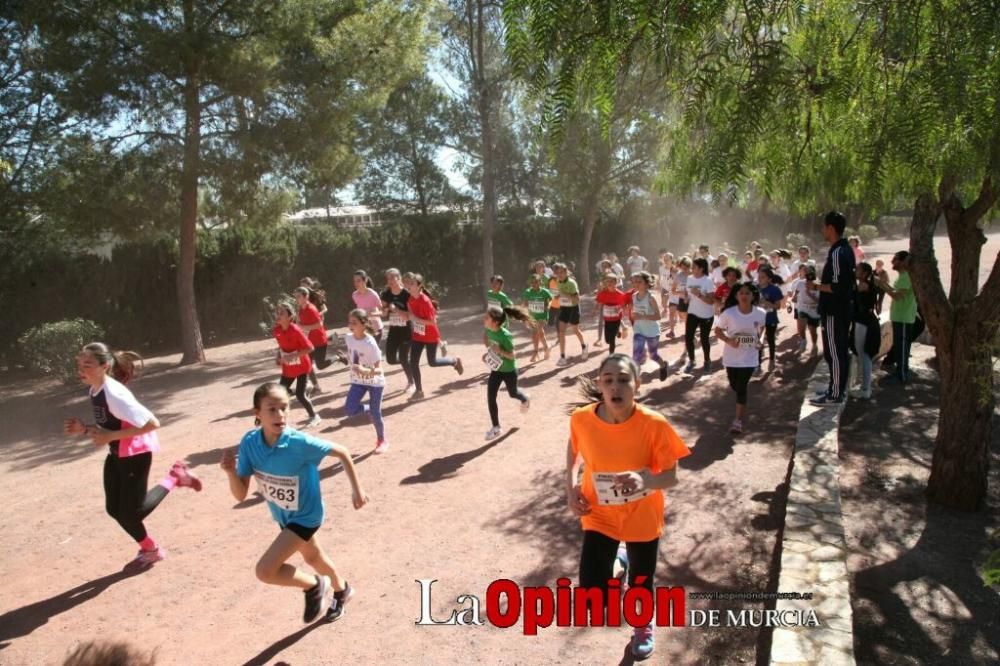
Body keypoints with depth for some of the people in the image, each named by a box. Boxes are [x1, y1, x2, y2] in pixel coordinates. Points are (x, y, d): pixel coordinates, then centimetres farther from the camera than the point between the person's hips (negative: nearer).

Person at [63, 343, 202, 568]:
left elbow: (152, 423, -31)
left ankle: (174, 478, 16)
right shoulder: (93, 391, 0)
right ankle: (149, 549, 32)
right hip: (116, 455, 9)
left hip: (136, 454, -9)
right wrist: (84, 428, -6)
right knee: (114, 509, 13)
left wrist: (111, 436, -28)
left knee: (130, 512, -2)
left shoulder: (114, 394, -27)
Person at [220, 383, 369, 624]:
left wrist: (356, 489, -13)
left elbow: (341, 452, -18)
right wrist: (231, 472, -36)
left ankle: (314, 585, 14)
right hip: (283, 516, 6)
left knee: (265, 570, -15)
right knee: (312, 557, 28)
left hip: (305, 515, -6)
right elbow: (241, 495, -16)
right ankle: (342, 591, 58)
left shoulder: (300, 443, -34)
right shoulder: (249, 443, -21)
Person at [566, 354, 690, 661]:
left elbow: (671, 476, -17)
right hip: (599, 516, 1)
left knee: (641, 583, 19)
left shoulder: (654, 425, -26)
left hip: (642, 520, -1)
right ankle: (616, 561, 29)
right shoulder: (582, 419, -20)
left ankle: (644, 626, 54)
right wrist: (571, 486, -7)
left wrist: (646, 480, -38)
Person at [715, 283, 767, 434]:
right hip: (731, 357, 1)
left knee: (741, 388, -4)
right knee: (735, 386, 17)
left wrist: (759, 339, -5)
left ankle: (738, 420, 4)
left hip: (749, 358, -1)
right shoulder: (728, 313, -17)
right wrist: (728, 340, -21)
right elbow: (718, 330, -5)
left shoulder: (760, 314, -11)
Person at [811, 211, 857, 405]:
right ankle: (838, 389, 26)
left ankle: (835, 394, 4)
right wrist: (822, 284, 15)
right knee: (840, 351, 16)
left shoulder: (837, 252, -21)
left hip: (835, 311, -10)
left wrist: (816, 286, -12)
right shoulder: (846, 249, 11)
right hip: (843, 308, 10)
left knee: (833, 352, -3)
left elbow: (837, 287, -25)